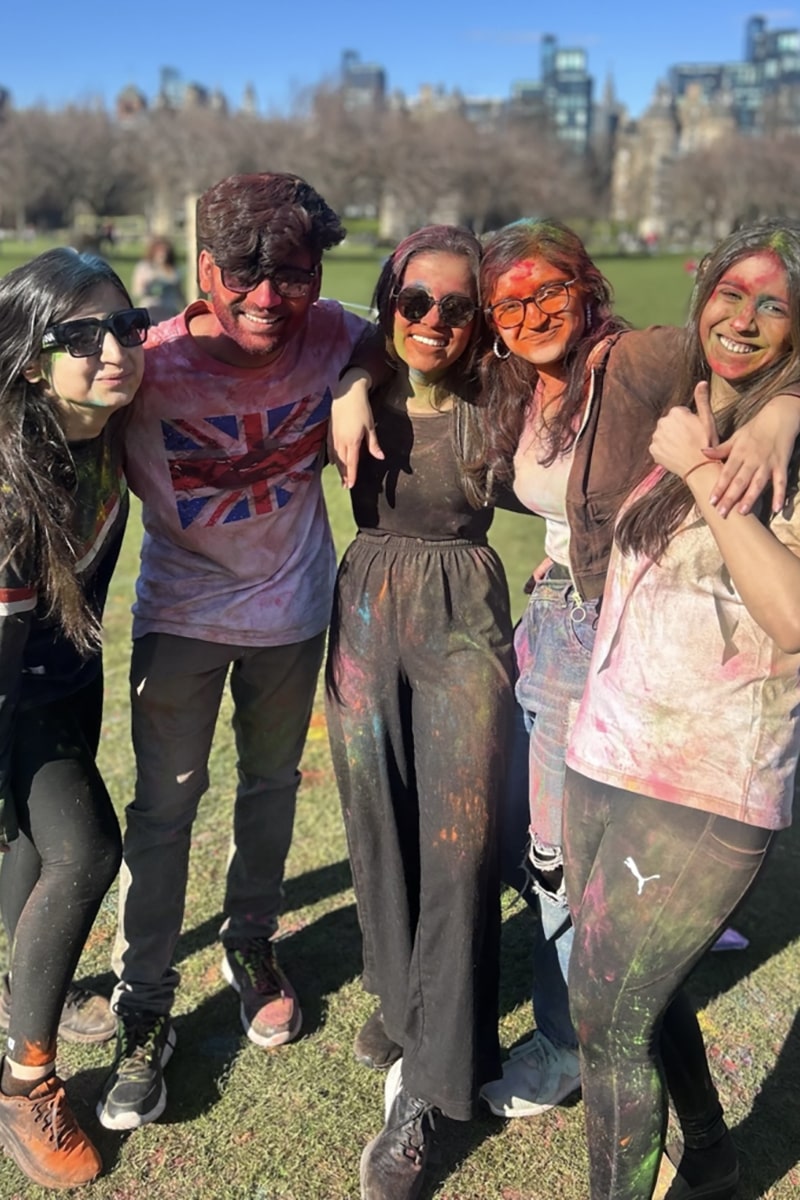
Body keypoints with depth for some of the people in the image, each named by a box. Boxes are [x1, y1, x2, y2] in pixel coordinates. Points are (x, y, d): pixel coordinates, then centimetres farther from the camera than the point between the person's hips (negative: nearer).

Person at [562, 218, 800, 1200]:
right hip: (604, 756, 7)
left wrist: (704, 472, -20)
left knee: (604, 1011, 2)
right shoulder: (681, 419, 11)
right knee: (640, 990, 21)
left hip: (703, 790, -7)